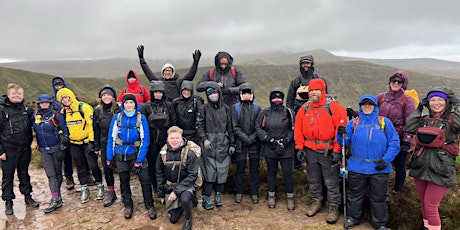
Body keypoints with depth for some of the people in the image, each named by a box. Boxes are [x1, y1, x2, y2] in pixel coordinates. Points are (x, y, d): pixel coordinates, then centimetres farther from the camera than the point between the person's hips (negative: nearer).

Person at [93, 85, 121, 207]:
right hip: (104, 145, 4)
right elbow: (96, 130, 10)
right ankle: (111, 193, 23)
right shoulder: (97, 111, 7)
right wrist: (97, 147, 7)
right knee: (107, 168, 9)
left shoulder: (119, 109, -6)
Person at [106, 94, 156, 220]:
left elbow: (145, 140, -11)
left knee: (145, 180, -7)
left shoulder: (141, 118, -11)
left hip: (137, 153, -2)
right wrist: (109, 157, -1)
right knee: (124, 181, 14)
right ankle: (128, 206, 33)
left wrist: (139, 160, -15)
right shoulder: (117, 118, -5)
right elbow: (111, 138, 1)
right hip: (120, 155, 2)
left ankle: (150, 206, 13)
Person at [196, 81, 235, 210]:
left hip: (223, 145, 2)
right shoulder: (204, 109, 1)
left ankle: (218, 194, 26)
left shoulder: (226, 109, 6)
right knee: (209, 171, -2)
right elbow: (200, 126, -1)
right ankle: (206, 198, 11)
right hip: (209, 145, -2)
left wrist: (232, 144, 6)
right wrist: (204, 139, -15)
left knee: (222, 170, 8)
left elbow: (230, 128, 8)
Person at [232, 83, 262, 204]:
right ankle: (239, 192, 23)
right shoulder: (235, 108, 2)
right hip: (240, 143, -1)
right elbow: (235, 127, -4)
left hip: (254, 143, 1)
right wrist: (245, 138, -13)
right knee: (240, 169, 8)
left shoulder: (257, 108, 5)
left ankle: (254, 192, 21)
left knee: (254, 169, 9)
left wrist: (252, 137, -13)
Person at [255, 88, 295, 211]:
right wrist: (270, 140, -12)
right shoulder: (265, 113, 2)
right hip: (270, 149, 1)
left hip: (286, 150, -1)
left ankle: (290, 198, 23)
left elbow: (293, 130, -1)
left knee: (287, 174, 4)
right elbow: (258, 128, -2)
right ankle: (271, 196, 33)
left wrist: (285, 141, -14)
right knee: (271, 173, 15)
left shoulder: (289, 112, -1)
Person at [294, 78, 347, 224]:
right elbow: (298, 129, 7)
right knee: (313, 179, 17)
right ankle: (316, 201, 36)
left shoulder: (333, 107, -9)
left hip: (329, 151, -4)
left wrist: (337, 150, -16)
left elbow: (341, 129, -13)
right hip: (311, 151, 4)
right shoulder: (305, 108, 5)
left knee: (331, 181, 6)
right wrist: (299, 147, 2)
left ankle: (333, 207, 22)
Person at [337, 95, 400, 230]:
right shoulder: (353, 123, 4)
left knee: (379, 197, 13)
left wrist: (386, 160, -11)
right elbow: (345, 142, 2)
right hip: (357, 167, 1)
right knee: (355, 195, 14)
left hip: (379, 168, -1)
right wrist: (341, 135, -19)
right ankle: (352, 218, 32)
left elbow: (394, 144, -2)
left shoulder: (384, 122, 0)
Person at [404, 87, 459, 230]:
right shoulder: (424, 119, 10)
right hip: (421, 166, 5)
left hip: (440, 169, -5)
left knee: (430, 206, -3)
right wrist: (418, 109, 0)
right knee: (423, 203, 17)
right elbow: (409, 128, -4)